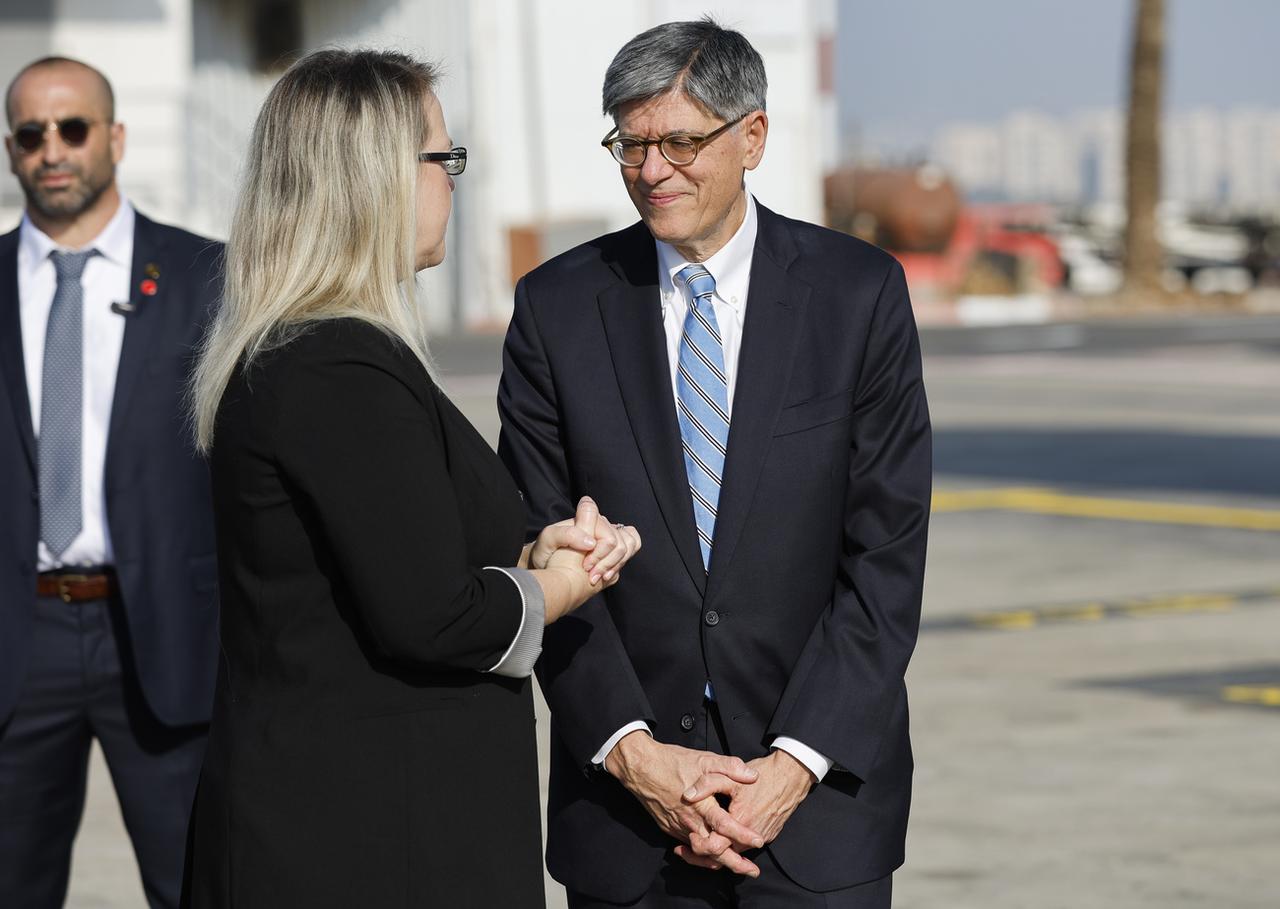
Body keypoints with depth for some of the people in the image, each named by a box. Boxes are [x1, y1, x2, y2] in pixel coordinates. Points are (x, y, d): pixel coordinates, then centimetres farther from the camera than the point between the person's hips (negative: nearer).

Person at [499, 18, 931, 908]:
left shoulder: (860, 293, -1)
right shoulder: (558, 307, 2)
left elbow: (887, 551, -4)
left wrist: (798, 763, -11)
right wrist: (629, 752, -11)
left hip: (817, 789, -1)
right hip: (623, 795, 1)